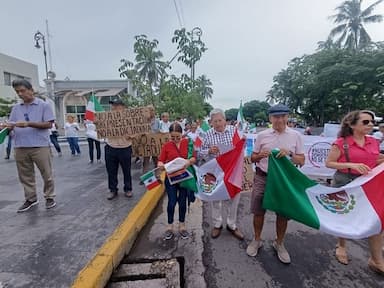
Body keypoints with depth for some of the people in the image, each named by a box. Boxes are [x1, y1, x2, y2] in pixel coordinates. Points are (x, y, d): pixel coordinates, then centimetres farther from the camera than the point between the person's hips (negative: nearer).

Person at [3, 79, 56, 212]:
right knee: (25, 176, 11)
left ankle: (49, 197, 18)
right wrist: (8, 126, -10)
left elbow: (48, 124, -7)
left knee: (46, 174, 3)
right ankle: (30, 199, 25)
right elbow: (11, 125, 13)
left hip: (40, 146, -4)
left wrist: (28, 124, -16)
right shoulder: (16, 108, 14)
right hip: (20, 147, 5)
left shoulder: (44, 105, 0)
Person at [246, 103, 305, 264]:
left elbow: (302, 161, 1)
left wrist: (289, 154, -18)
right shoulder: (262, 135, -1)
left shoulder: (295, 136, -1)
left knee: (283, 213, 14)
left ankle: (279, 243, 38)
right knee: (258, 211, 11)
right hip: (262, 178, 0)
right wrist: (260, 155, -17)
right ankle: (256, 240, 34)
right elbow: (252, 158, 5)